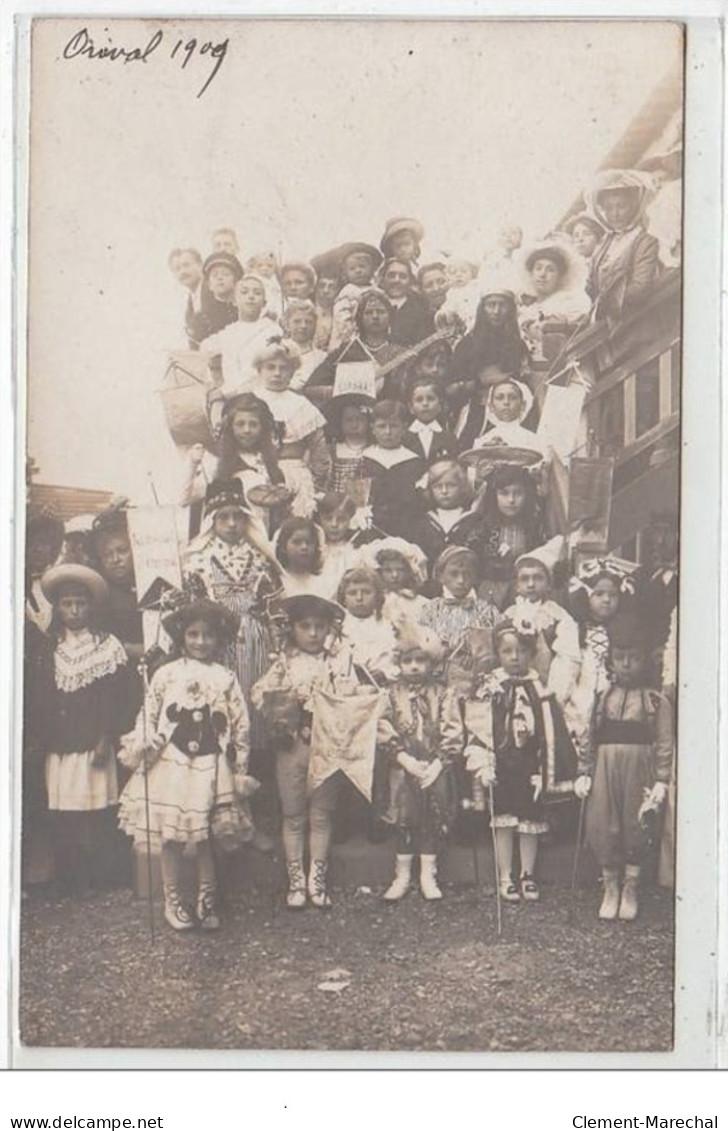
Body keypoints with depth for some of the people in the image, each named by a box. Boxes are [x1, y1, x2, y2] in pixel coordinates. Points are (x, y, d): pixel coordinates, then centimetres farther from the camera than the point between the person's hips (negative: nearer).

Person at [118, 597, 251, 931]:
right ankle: (173, 900, 19)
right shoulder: (166, 675, 2)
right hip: (171, 765, 0)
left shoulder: (226, 679, 2)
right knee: (171, 836, 5)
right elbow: (148, 716, 3)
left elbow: (240, 726, 5)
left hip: (211, 769, 0)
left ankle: (207, 899, 21)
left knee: (206, 837, 7)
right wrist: (138, 748, -12)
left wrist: (240, 771, 5)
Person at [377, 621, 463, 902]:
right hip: (403, 769, 0)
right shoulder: (393, 695, 1)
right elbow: (384, 732, -4)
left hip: (436, 770, 0)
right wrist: (405, 759, -14)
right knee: (405, 820, 5)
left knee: (434, 821, 6)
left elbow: (453, 734, -5)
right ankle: (402, 876, 17)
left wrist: (437, 764, -13)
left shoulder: (444, 695, 0)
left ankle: (428, 876, 18)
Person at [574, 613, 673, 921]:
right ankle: (610, 887, 19)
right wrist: (584, 773, 1)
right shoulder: (601, 698, 7)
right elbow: (588, 739, 7)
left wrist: (661, 782, -9)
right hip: (605, 768, 2)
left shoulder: (657, 701, 0)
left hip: (639, 769, -2)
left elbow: (665, 745, -3)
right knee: (603, 826, 3)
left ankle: (630, 888, 21)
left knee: (637, 826, 4)